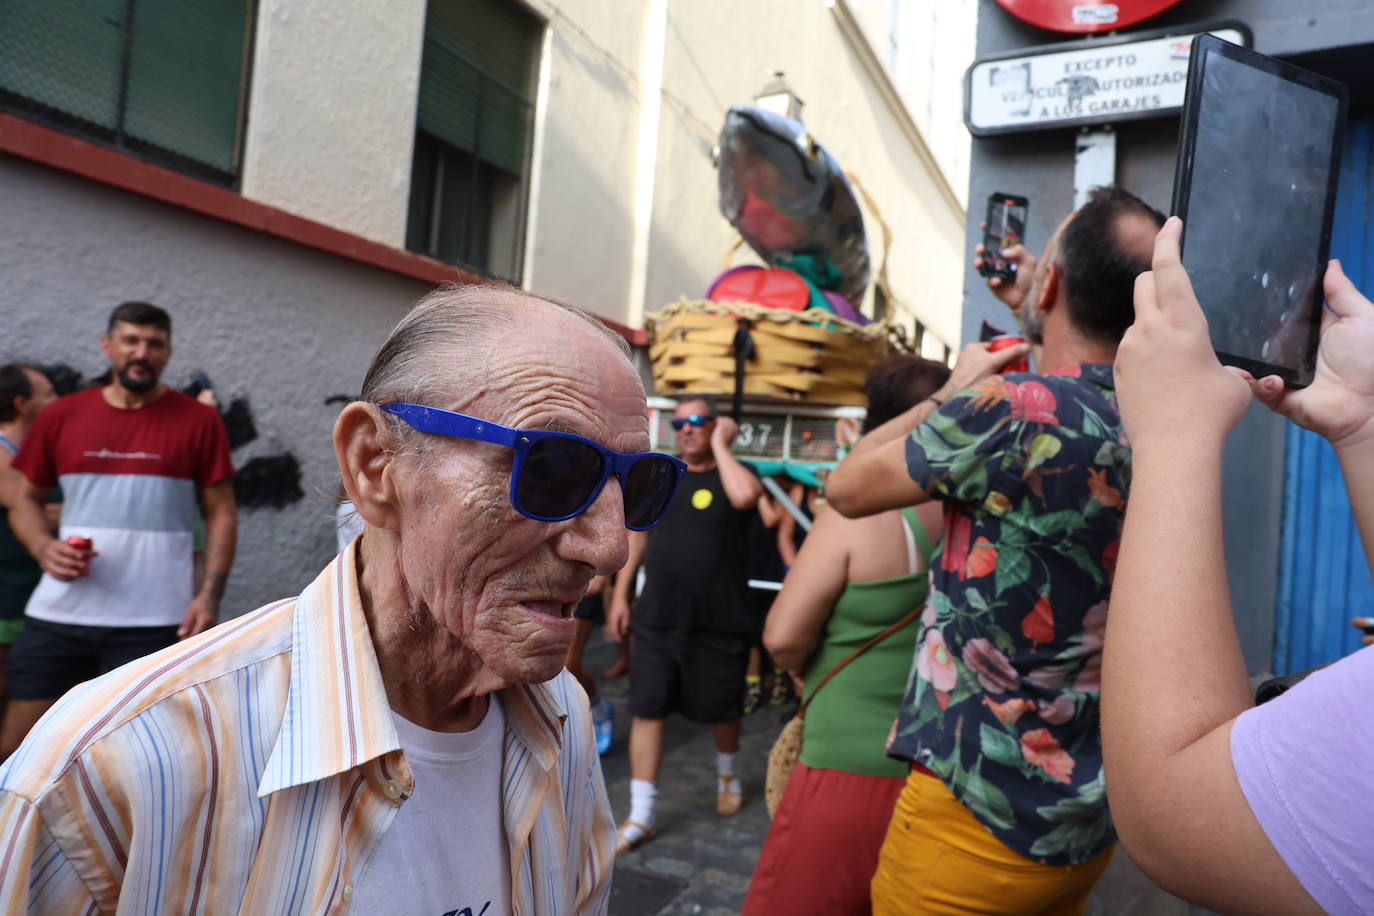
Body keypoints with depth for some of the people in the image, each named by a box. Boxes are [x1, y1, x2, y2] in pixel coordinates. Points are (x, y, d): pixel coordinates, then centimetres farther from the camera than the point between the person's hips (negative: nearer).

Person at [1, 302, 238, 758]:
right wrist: (44, 549, -6)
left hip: (153, 619, -2)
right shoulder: (60, 417, 7)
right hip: (57, 614, 3)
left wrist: (211, 593, -10)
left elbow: (222, 513, 0)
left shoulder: (198, 421, 0)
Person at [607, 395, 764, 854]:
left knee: (722, 710, 14)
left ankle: (726, 773, 45)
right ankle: (640, 816, 14)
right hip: (655, 620, 3)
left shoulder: (732, 473, -4)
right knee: (646, 711, 3)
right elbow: (637, 535, 12)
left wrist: (721, 445, -17)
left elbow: (745, 496, -30)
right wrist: (620, 595, 8)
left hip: (718, 624, -2)